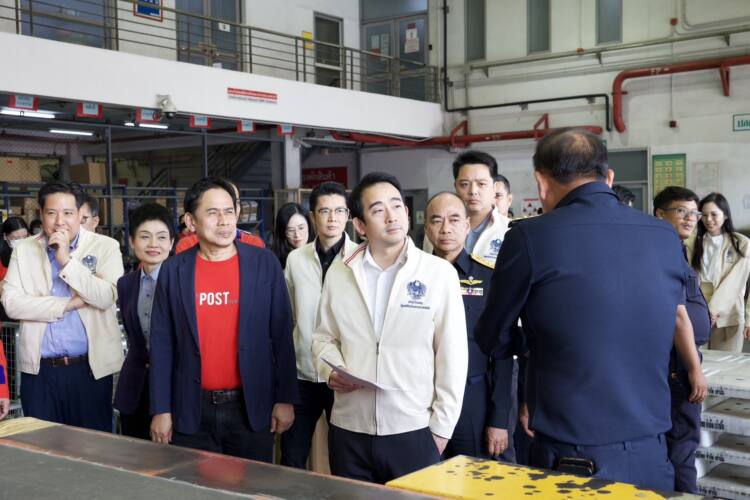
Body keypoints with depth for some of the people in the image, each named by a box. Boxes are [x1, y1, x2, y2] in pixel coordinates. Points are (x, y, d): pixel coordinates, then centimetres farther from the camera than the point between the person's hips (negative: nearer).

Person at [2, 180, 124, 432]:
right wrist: (67, 304, -11)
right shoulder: (24, 249, 7)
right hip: (38, 369, 2)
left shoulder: (106, 247, -1)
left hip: (91, 367, -2)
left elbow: (107, 297, -14)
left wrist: (66, 260, -16)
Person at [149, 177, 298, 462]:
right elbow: (162, 344, 3)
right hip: (192, 413, 1)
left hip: (252, 409, 0)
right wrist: (161, 409, 1)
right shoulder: (173, 271, 1)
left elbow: (281, 335, 0)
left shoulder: (265, 263, -2)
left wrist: (285, 399, -1)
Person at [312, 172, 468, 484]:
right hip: (349, 430, 3)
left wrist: (441, 427, -4)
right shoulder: (338, 274, 4)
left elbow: (451, 356, -4)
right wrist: (331, 371, -7)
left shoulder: (439, 273, -5)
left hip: (414, 431, -2)